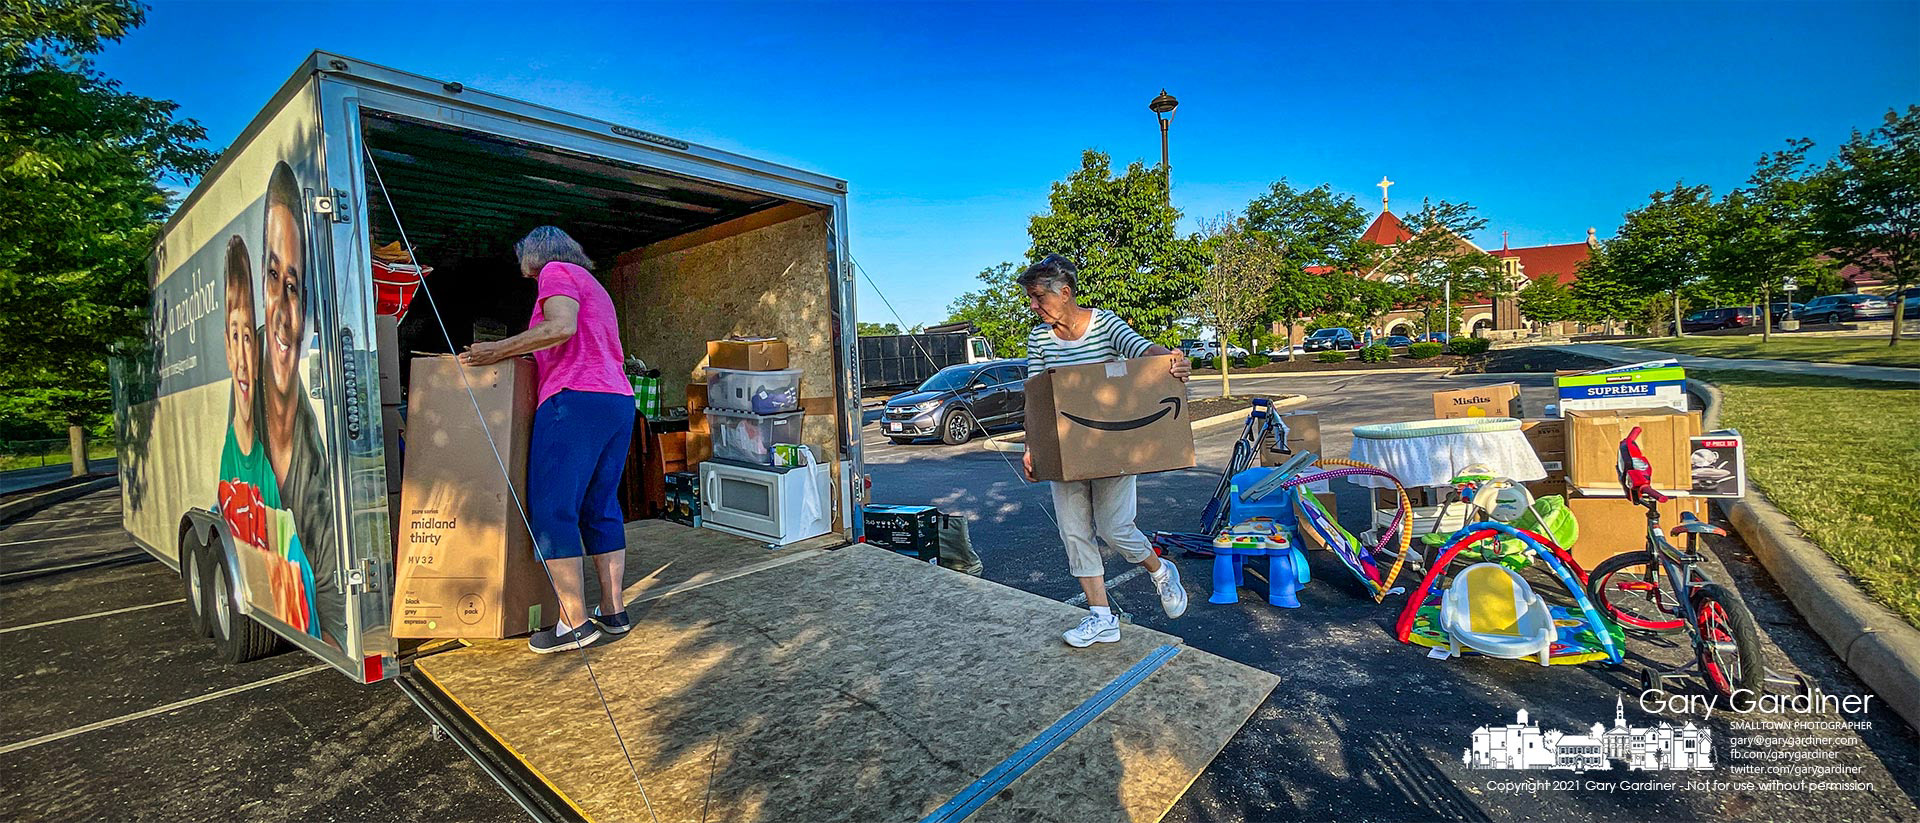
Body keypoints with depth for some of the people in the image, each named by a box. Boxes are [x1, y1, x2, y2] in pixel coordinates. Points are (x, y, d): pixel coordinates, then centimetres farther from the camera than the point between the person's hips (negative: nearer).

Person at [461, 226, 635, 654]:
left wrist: (498, 351, -7)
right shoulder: (593, 285, 30)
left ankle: (575, 622, -6)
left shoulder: (556, 272, 3)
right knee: (601, 509, 10)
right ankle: (613, 611, 13)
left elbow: (562, 327, -15)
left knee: (551, 511, -6)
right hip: (618, 401, 9)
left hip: (575, 398, -9)